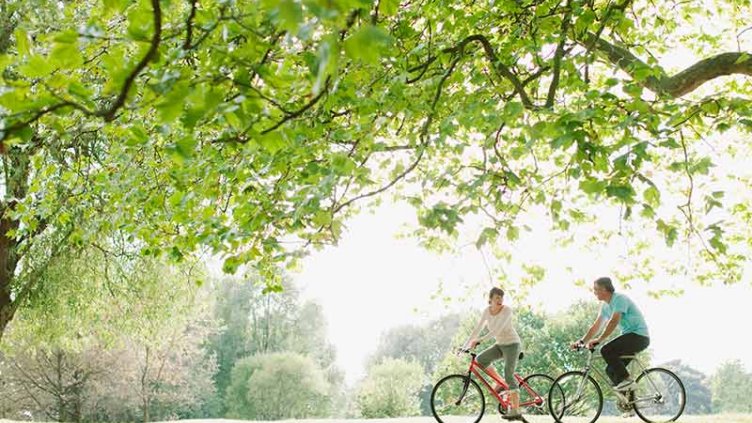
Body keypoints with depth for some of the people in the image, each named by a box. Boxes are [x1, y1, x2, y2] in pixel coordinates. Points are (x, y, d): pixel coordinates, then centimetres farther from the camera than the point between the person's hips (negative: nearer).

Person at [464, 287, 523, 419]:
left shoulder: (507, 310, -20)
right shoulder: (487, 311, -4)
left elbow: (497, 330, -31)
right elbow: (477, 329, -4)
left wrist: (479, 340, -38)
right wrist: (465, 346, -10)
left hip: (512, 344, -6)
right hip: (500, 344, 6)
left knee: (509, 375, -14)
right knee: (480, 359, -14)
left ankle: (515, 410, -11)